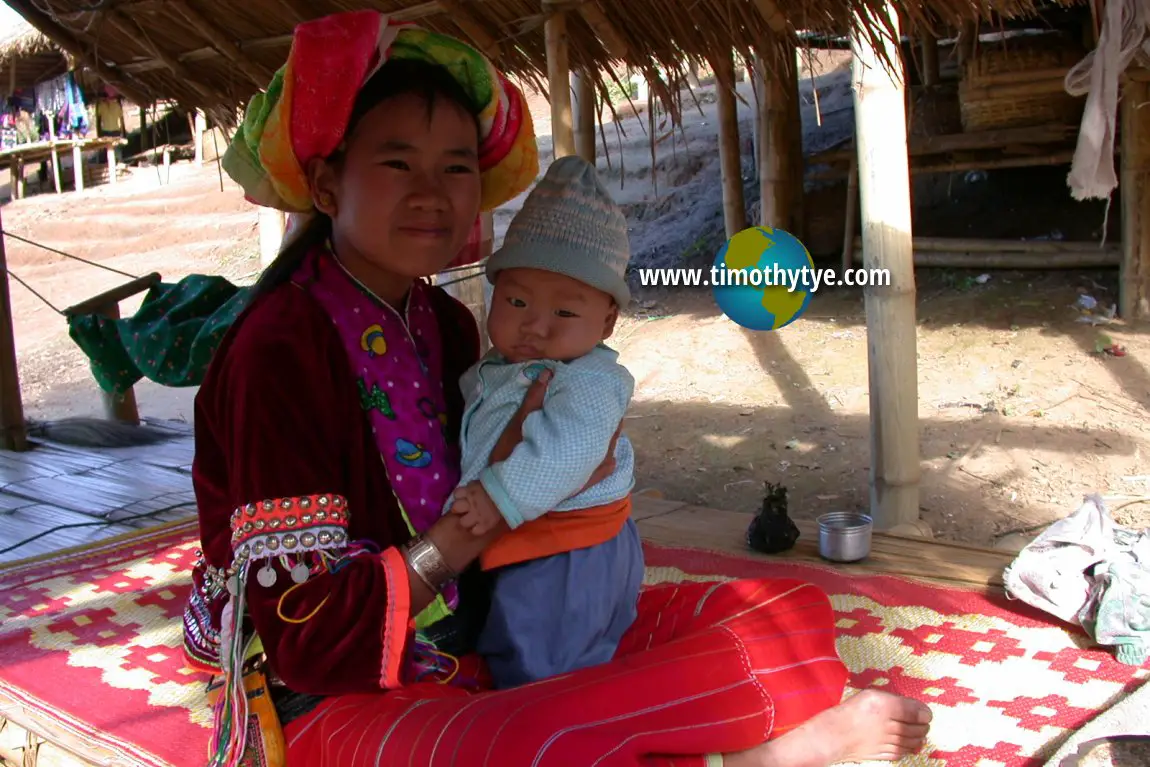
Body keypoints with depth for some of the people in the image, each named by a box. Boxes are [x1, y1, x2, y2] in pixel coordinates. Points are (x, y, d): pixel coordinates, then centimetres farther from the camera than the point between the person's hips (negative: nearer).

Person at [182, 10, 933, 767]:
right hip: (331, 706, -7)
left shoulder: (446, 325, 5)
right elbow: (310, 640, -20)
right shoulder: (281, 348, -17)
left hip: (477, 664, 7)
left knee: (789, 610, 0)